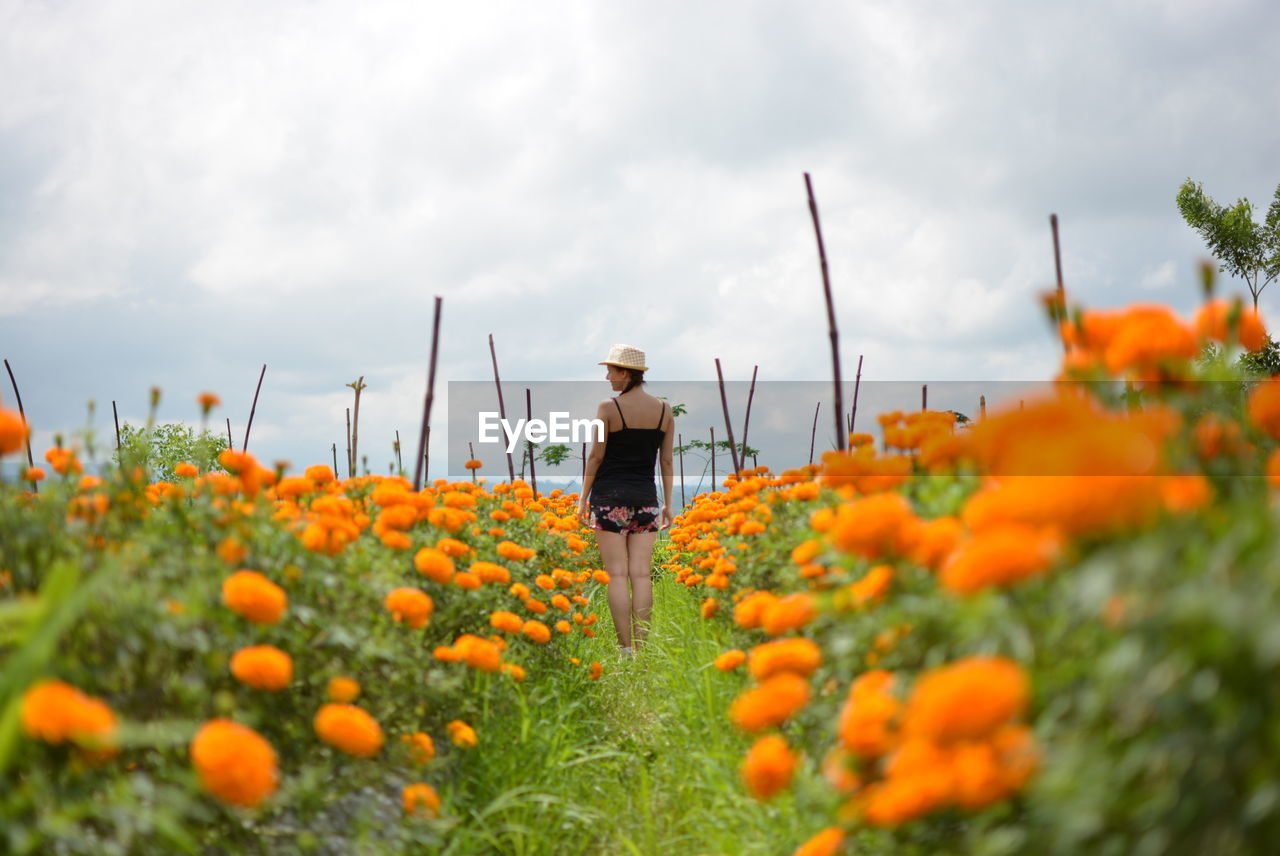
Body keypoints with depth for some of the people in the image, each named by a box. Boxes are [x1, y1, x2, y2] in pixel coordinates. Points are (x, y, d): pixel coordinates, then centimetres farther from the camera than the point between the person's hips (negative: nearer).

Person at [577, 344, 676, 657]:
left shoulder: (608, 408, -9)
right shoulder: (664, 410, 4)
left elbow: (596, 457, -6)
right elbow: (666, 460, 7)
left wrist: (583, 499, 2)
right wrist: (668, 504, 13)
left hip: (610, 494, -4)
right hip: (646, 498, 4)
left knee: (617, 574, -2)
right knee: (641, 574, 4)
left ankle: (626, 648, -3)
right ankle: (641, 646, 3)